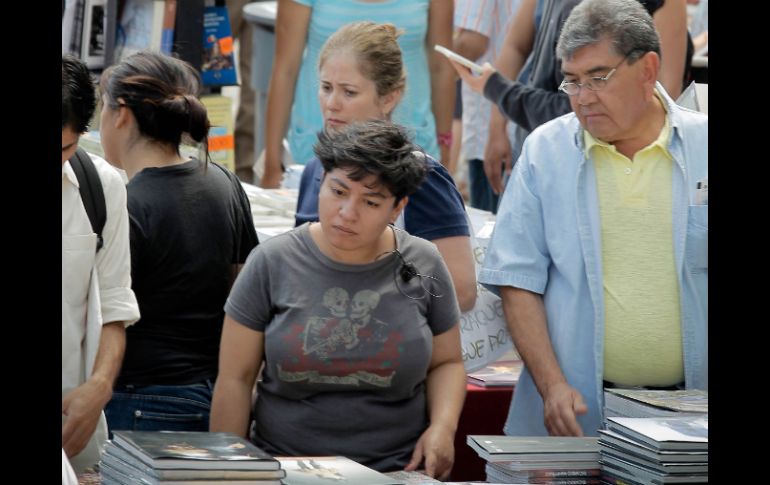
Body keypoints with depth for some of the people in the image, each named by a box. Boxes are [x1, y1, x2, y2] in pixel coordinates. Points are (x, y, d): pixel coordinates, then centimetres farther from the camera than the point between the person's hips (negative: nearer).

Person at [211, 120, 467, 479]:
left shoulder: (422, 267, 4)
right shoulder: (272, 264, 0)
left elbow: (446, 363, 16)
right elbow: (235, 378, 2)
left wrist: (443, 427, -2)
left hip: (396, 472, 1)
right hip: (283, 471, -1)